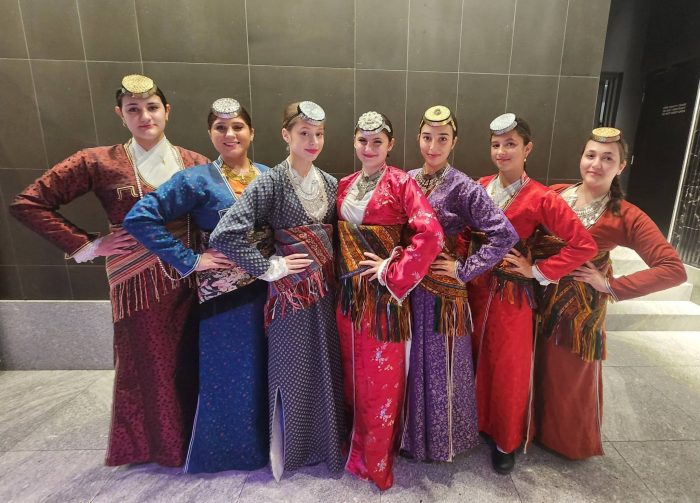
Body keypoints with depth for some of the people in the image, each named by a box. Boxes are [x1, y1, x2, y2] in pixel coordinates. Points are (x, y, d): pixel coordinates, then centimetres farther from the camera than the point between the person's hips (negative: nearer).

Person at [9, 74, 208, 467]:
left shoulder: (194, 163, 3)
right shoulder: (100, 162, -3)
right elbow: (29, 203, 0)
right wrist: (86, 246, -4)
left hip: (188, 278, 2)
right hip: (137, 281, -2)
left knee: (190, 362, 10)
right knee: (146, 365, 12)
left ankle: (191, 437, 36)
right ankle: (150, 444, 38)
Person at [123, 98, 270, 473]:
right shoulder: (196, 180, -9)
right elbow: (139, 218, -14)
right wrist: (189, 260, -15)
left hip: (267, 288, 4)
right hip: (223, 293, -4)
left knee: (263, 368, 16)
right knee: (226, 373, 11)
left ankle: (260, 441, 42)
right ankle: (222, 450, 38)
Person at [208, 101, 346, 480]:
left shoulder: (330, 183, 6)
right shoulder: (271, 183, -12)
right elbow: (225, 235, -21)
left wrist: (332, 270, 4)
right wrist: (269, 268, -16)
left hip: (326, 289, 5)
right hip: (291, 292, -5)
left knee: (328, 367, 16)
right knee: (295, 372, 11)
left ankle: (328, 442, 41)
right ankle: (292, 450, 37)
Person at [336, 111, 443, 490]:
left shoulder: (401, 182, -9)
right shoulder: (345, 185, 9)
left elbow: (431, 234, -20)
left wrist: (394, 273, -18)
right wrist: (344, 273, 5)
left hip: (384, 293, -6)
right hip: (349, 291, 6)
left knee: (381, 378, 7)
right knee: (353, 372, 18)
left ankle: (375, 462, 29)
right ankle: (356, 446, 43)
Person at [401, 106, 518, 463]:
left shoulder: (463, 187, -13)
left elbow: (505, 235, -18)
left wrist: (465, 269, -16)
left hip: (444, 291, -5)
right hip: (409, 287, 5)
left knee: (442, 365, 11)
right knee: (414, 362, 18)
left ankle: (444, 440, 37)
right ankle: (414, 433, 42)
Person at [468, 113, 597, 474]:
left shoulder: (541, 199, -13)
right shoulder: (480, 188, 2)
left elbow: (584, 245, -15)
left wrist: (538, 271, -13)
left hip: (512, 294, -4)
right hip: (476, 288, 4)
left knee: (508, 369, 10)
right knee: (477, 360, 16)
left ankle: (506, 440, 33)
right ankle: (478, 422, 40)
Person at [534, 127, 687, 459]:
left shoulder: (626, 217, -9)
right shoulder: (555, 195, -1)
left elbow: (673, 269, -12)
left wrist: (612, 287, -14)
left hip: (582, 311, -2)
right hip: (541, 302, 2)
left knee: (572, 381, 16)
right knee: (538, 372, 13)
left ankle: (573, 443, 45)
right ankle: (536, 431, 42)